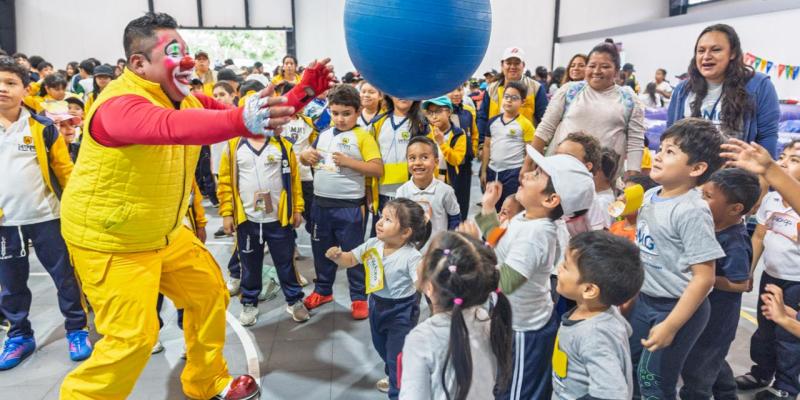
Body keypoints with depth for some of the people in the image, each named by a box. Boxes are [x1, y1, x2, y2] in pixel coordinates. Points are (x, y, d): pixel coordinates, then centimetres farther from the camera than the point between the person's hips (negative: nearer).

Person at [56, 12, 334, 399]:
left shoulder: (187, 101, -2)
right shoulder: (119, 104, -28)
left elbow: (250, 116, -3)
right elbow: (169, 127, -51)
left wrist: (304, 92, -17)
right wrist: (240, 120, -68)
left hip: (163, 232, 9)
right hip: (110, 241, -8)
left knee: (209, 293, 15)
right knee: (132, 337, -8)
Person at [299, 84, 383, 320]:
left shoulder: (363, 137, -9)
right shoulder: (324, 134, 9)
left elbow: (378, 170, -15)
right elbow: (307, 157, 22)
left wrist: (348, 161, -23)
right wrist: (305, 156, -2)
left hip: (349, 206, -6)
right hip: (321, 203, 6)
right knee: (321, 250, 18)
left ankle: (359, 297, 21)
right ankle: (323, 290, 37)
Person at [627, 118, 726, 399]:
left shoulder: (691, 212, -24)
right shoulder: (650, 196, 0)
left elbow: (704, 278, -23)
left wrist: (670, 326, -21)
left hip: (679, 306, -7)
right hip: (645, 299, 7)